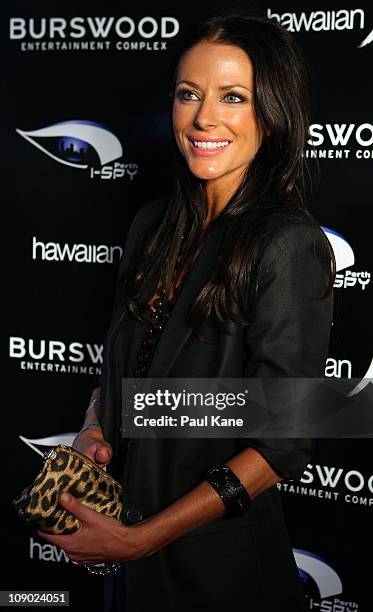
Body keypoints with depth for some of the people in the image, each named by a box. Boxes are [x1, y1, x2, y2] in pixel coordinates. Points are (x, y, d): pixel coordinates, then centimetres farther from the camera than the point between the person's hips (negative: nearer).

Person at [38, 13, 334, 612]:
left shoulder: (290, 246, -20)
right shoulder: (155, 224, 1)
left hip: (220, 558, -6)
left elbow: (282, 444, -21)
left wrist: (139, 538, -20)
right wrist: (94, 428, -8)